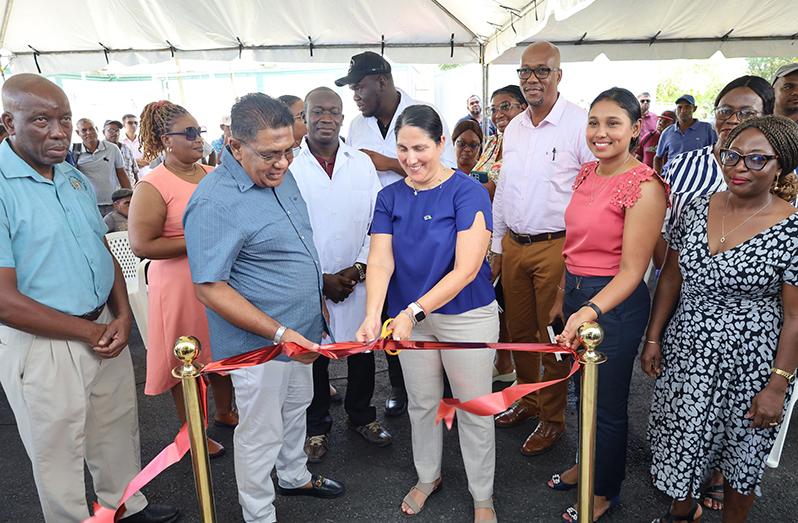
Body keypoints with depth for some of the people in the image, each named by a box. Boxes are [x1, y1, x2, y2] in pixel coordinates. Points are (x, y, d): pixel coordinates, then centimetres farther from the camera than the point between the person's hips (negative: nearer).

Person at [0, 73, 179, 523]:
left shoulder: (76, 178, 6)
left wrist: (122, 316, -4)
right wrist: (91, 332, -15)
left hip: (105, 330, 7)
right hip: (41, 345, -7)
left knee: (118, 429, 22)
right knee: (59, 452, 13)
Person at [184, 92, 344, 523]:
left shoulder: (280, 175, 2)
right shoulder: (214, 203, -25)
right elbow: (209, 289, -25)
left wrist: (318, 301, 17)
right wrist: (280, 333, -29)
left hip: (300, 332, 9)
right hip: (261, 342, -8)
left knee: (296, 407, 27)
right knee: (261, 433, 10)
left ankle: (295, 476, 51)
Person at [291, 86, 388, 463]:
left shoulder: (362, 164, 4)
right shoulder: (288, 166, -5)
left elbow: (377, 221, 4)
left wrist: (359, 268, -7)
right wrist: (320, 278, -10)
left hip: (358, 279, 3)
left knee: (362, 349, 14)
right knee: (313, 355, 10)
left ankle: (362, 416, 37)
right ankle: (317, 426, 32)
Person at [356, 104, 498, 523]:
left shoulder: (468, 192, -14)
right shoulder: (390, 198, 0)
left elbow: (466, 269, -22)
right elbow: (380, 262, -11)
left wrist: (414, 311, -28)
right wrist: (373, 315, -28)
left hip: (467, 316, -4)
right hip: (411, 317, 4)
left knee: (473, 409, 10)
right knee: (422, 403, 20)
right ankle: (427, 477, 45)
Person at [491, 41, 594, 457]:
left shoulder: (580, 124, -9)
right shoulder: (513, 127, 11)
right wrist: (497, 245, 17)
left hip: (558, 247, -6)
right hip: (514, 246, 6)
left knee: (554, 338, 5)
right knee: (519, 331, 16)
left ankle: (553, 417, 24)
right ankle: (528, 399, 37)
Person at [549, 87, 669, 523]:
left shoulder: (644, 186, -18)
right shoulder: (587, 173, 5)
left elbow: (631, 271, -21)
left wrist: (590, 311, -35)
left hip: (615, 302, -7)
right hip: (577, 293, 7)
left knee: (608, 401, 11)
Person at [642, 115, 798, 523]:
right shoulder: (698, 209, 0)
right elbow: (670, 278, 5)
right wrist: (653, 339, 4)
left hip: (750, 362, -3)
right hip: (686, 349, 4)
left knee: (740, 452, 13)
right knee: (680, 439, 14)